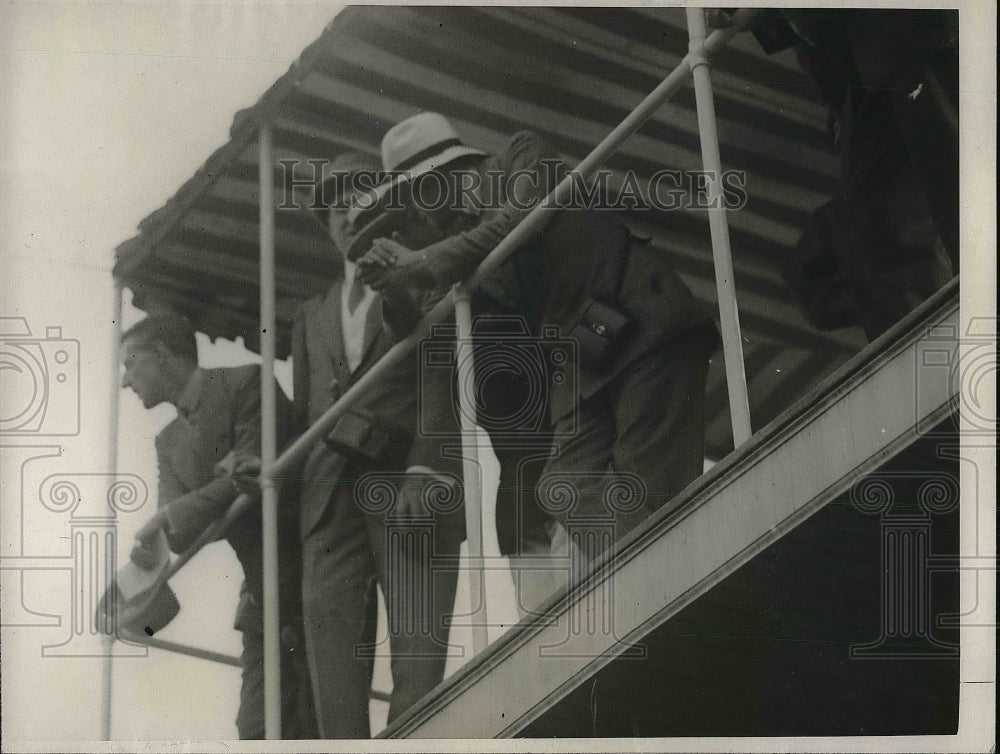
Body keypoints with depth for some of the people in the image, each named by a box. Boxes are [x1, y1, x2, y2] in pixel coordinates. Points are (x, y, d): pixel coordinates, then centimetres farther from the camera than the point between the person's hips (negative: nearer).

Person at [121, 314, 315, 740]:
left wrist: (167, 518, -13)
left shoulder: (246, 382, -6)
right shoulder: (169, 442, 16)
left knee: (317, 728, -11)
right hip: (262, 600, 7)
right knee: (258, 730, -2)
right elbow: (176, 535, 4)